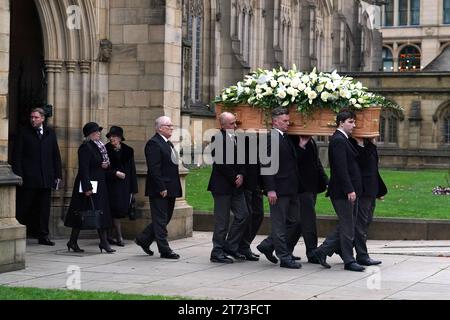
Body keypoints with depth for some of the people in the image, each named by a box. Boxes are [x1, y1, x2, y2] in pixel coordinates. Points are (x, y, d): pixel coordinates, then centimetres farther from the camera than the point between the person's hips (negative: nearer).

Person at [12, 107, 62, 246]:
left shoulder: (50, 133, 12)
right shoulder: (24, 133, 1)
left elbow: (56, 155, 13)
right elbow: (17, 155, -2)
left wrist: (58, 174, 7)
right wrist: (18, 174, -11)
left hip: (46, 178, 3)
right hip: (28, 177, -3)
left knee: (44, 208, 6)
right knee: (23, 208, 0)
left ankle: (43, 236, 11)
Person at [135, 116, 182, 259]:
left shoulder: (168, 144, 17)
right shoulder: (154, 144, -14)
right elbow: (154, 168, -19)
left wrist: (175, 187, 14)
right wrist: (161, 188, -22)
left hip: (170, 189, 10)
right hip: (159, 190, -10)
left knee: (165, 218, 14)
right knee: (161, 220, -2)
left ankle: (143, 239, 26)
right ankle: (164, 250, 3)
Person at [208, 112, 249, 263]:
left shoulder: (237, 138, 12)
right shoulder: (217, 139, -13)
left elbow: (242, 160, 14)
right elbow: (221, 163, -17)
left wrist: (241, 175, -3)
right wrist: (234, 178, -11)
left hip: (236, 184, 8)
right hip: (222, 185, -8)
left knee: (243, 215, 4)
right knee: (222, 220, -2)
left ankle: (231, 247, 16)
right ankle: (217, 252, 8)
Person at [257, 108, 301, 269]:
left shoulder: (287, 138, 15)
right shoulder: (270, 138, -13)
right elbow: (266, 165, -17)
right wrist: (270, 189, -21)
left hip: (291, 189, 9)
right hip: (278, 189, -9)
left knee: (293, 220, 14)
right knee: (280, 223, 0)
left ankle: (268, 245, 25)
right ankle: (284, 257, 7)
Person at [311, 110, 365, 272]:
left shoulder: (343, 140, 17)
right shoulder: (338, 140, -15)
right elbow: (341, 168, -21)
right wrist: (349, 190, -23)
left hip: (349, 191, 10)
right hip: (343, 192, -10)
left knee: (346, 226, 14)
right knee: (347, 227, -2)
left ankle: (322, 251, 19)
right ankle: (349, 261, 5)